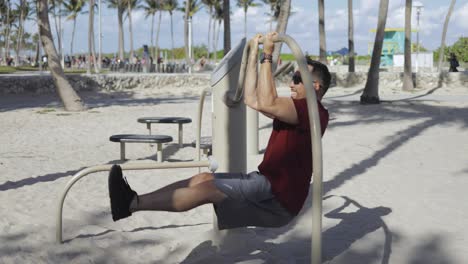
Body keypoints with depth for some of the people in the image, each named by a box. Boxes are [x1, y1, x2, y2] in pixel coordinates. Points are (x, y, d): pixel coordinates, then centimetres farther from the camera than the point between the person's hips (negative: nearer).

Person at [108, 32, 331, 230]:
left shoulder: (315, 113, -13)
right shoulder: (294, 111, 16)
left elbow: (266, 104, -26)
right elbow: (252, 99, 18)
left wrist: (268, 56, -20)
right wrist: (254, 55, 18)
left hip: (279, 200, -9)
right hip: (267, 184, 9)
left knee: (210, 189, -18)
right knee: (204, 178, -1)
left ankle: (131, 203, -18)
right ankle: (133, 201, -5)